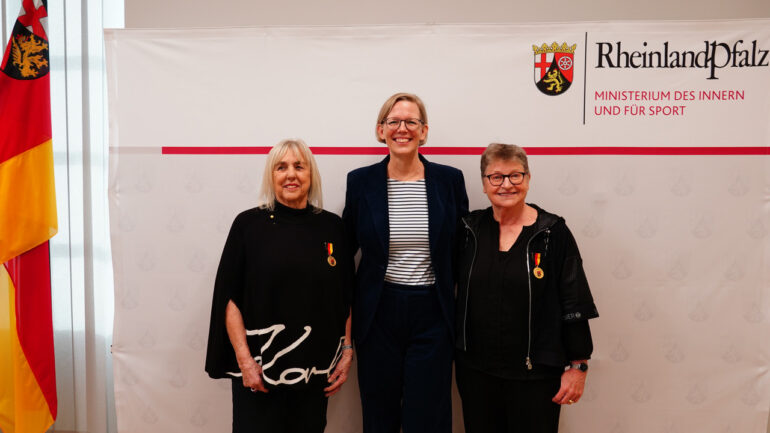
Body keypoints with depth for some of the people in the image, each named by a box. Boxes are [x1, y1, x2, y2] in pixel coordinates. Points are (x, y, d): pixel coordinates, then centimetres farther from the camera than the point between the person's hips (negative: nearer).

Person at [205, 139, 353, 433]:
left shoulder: (332, 227, 3)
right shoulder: (248, 224, -3)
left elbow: (347, 298, 7)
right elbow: (230, 297, -4)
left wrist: (347, 352, 2)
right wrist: (244, 360, -10)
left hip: (316, 369, 2)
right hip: (259, 366, -2)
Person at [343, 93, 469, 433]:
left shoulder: (450, 180, -1)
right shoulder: (361, 181, -1)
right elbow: (344, 248, 8)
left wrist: (452, 298, 4)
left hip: (432, 314, 0)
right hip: (378, 313, 1)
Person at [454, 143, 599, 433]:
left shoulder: (553, 233, -7)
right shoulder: (469, 229, 2)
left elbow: (575, 304, -6)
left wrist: (577, 366, -6)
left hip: (536, 373, -3)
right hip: (475, 371, 3)